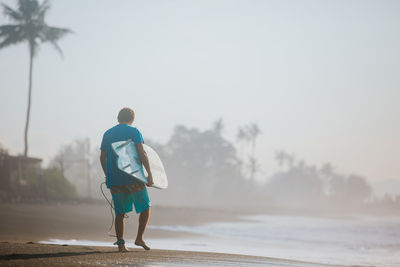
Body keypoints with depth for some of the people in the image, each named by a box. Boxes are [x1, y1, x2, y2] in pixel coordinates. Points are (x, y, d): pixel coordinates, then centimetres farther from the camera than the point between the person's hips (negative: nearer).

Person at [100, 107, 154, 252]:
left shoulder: (107, 134, 12)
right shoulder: (134, 131, -1)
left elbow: (102, 157, 13)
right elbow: (142, 154, -10)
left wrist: (107, 176, 24)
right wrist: (149, 174, -8)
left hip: (114, 179, 4)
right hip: (133, 177, -4)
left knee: (120, 213, 8)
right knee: (145, 207, 10)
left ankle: (120, 243, 0)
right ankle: (139, 238, 3)